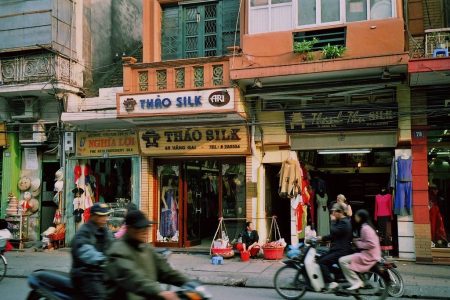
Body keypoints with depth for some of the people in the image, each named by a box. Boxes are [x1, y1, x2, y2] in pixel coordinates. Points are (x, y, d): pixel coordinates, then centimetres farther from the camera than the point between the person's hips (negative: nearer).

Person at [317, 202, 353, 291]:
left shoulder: (344, 223, -14)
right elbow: (334, 235, 24)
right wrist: (322, 238, 17)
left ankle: (331, 283, -21)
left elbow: (334, 232, -24)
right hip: (338, 249, 11)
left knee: (321, 262, -20)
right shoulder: (341, 221, 17)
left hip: (342, 251, -11)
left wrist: (333, 221, -13)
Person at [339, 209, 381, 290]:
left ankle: (357, 282, -14)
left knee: (342, 260, -18)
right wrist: (358, 240, 10)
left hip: (369, 255, -11)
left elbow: (371, 244, -24)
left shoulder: (365, 228, -16)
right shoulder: (367, 226, 14)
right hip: (369, 253, 11)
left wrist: (358, 244, -13)